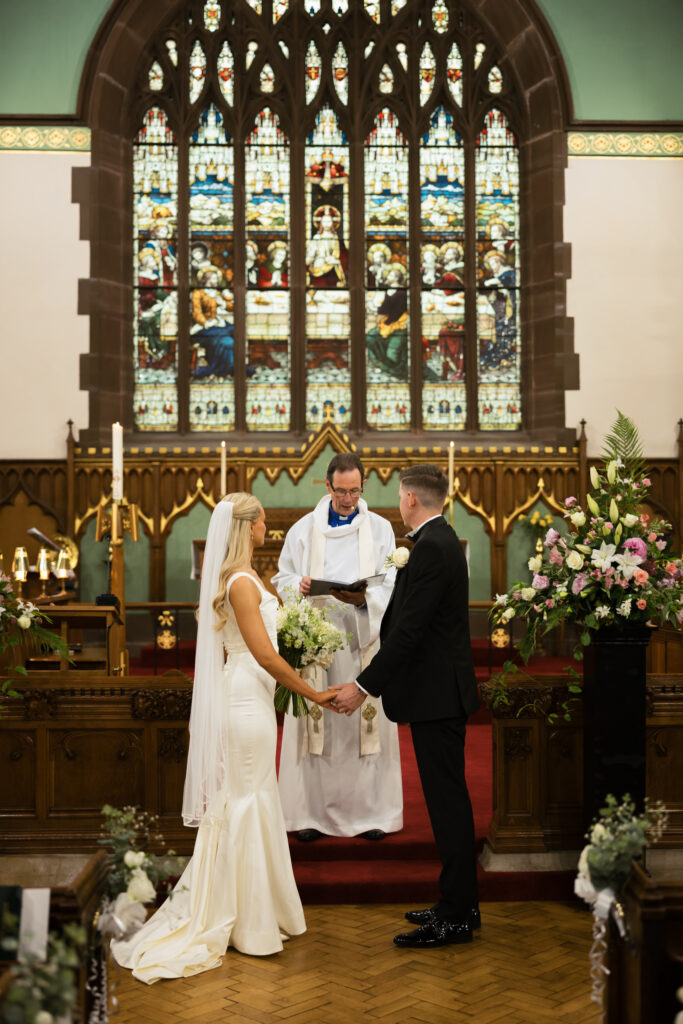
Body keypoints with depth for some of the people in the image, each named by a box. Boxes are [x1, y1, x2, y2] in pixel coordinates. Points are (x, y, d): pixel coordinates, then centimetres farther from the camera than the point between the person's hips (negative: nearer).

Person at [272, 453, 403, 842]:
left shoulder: (380, 528, 6)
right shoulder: (304, 529, 7)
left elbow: (391, 585, 1)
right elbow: (283, 580, 10)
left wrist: (364, 597, -19)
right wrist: (299, 586, -13)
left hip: (364, 640, 0)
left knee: (367, 724, 1)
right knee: (315, 725, 0)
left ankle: (369, 812, 12)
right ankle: (313, 812, 9)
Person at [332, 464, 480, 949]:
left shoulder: (432, 547, -19)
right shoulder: (441, 540, 14)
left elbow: (410, 630, -23)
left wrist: (364, 686, -19)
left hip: (437, 695, -11)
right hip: (440, 692, 11)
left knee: (448, 801, -3)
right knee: (449, 799, 16)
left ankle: (455, 917, 7)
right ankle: (459, 905, 26)